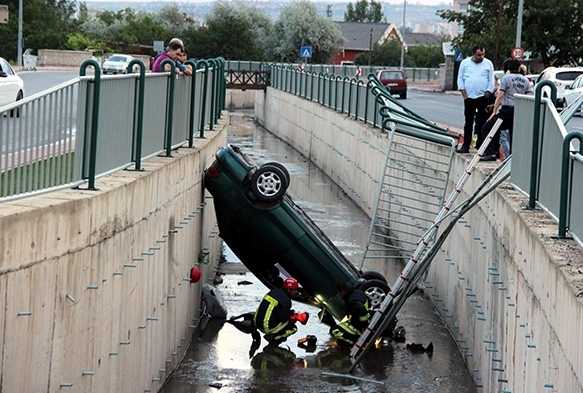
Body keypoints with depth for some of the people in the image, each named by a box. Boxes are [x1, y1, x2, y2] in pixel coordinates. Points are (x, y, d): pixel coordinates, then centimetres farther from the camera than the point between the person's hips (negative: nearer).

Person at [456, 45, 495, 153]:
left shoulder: (488, 64, 5)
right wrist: (464, 93, -1)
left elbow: (491, 80, 5)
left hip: (483, 97, -1)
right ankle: (466, 145, 8)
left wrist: (488, 93, -5)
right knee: (468, 122, 5)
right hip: (469, 97, 1)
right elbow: (460, 78, 8)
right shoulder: (465, 63, 7)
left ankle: (480, 146, 2)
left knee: (482, 123, -2)